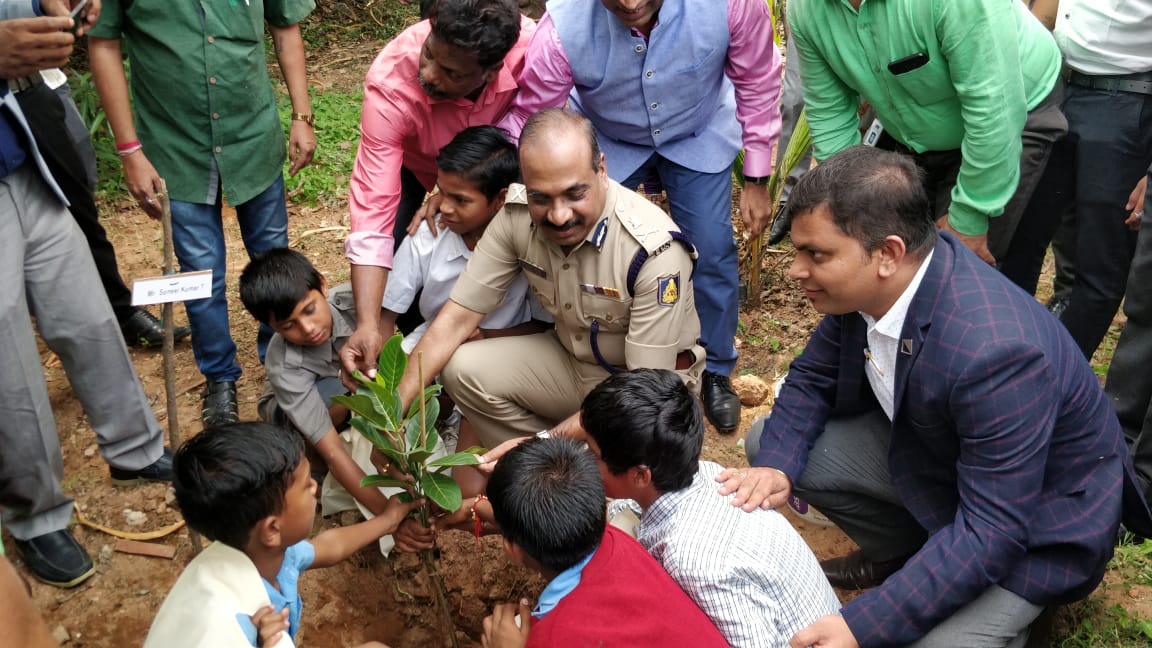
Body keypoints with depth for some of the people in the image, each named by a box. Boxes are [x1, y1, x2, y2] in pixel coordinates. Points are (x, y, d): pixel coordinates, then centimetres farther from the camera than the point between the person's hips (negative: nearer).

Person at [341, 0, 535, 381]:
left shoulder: (530, 47, -39)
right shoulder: (390, 83, -40)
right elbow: (373, 211, -41)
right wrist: (368, 324, -50)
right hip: (414, 163, -1)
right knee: (399, 264, -15)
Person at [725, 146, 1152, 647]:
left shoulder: (995, 354, -39)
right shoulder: (867, 282, -17)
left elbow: (991, 530, -35)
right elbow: (811, 379, -2)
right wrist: (775, 467, -21)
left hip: (1035, 515, -7)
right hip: (930, 452, 7)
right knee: (772, 444, -3)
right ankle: (898, 553, 15)